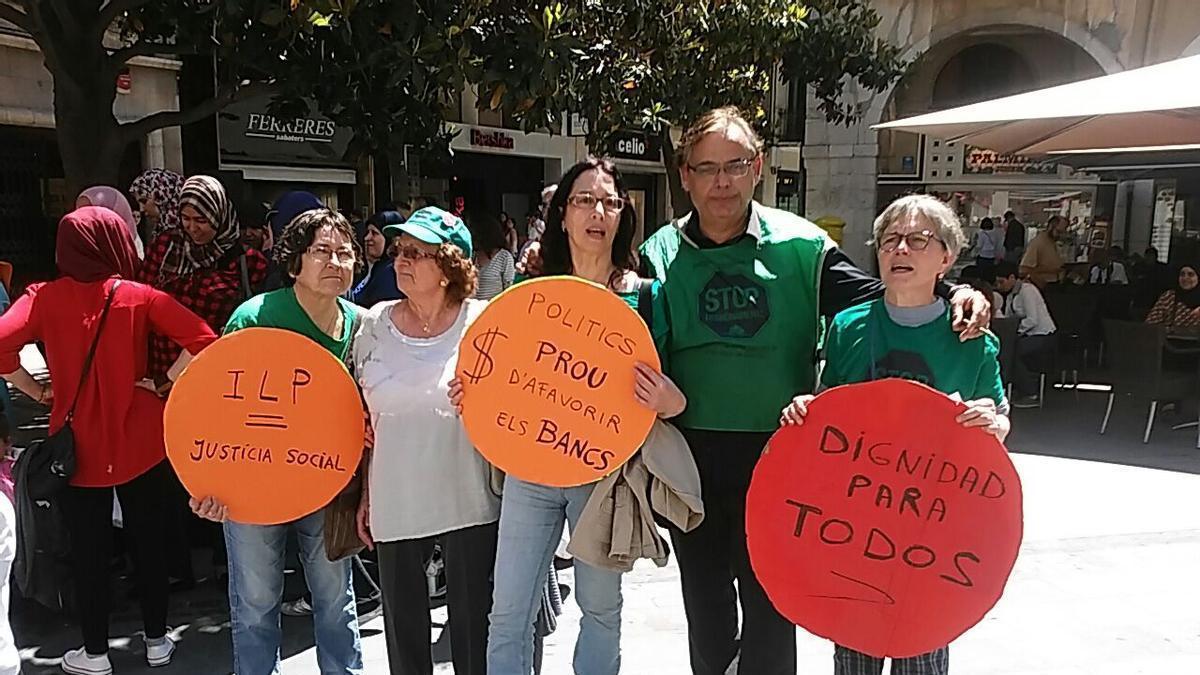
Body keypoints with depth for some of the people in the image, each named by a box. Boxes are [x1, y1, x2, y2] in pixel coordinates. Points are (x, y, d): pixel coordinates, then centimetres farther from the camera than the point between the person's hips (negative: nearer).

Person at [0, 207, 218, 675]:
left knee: (88, 551, 13)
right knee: (149, 542, 14)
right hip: (141, 441, 0)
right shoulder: (138, 297, -7)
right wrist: (165, 383, -6)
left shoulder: (44, 297, -5)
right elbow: (203, 339, -17)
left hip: (79, 444, 0)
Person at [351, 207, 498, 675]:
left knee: (472, 624, 8)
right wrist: (365, 494, 11)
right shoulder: (376, 323, 3)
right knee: (403, 627, 13)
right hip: (395, 502, 3)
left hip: (468, 501, -2)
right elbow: (368, 419, 11)